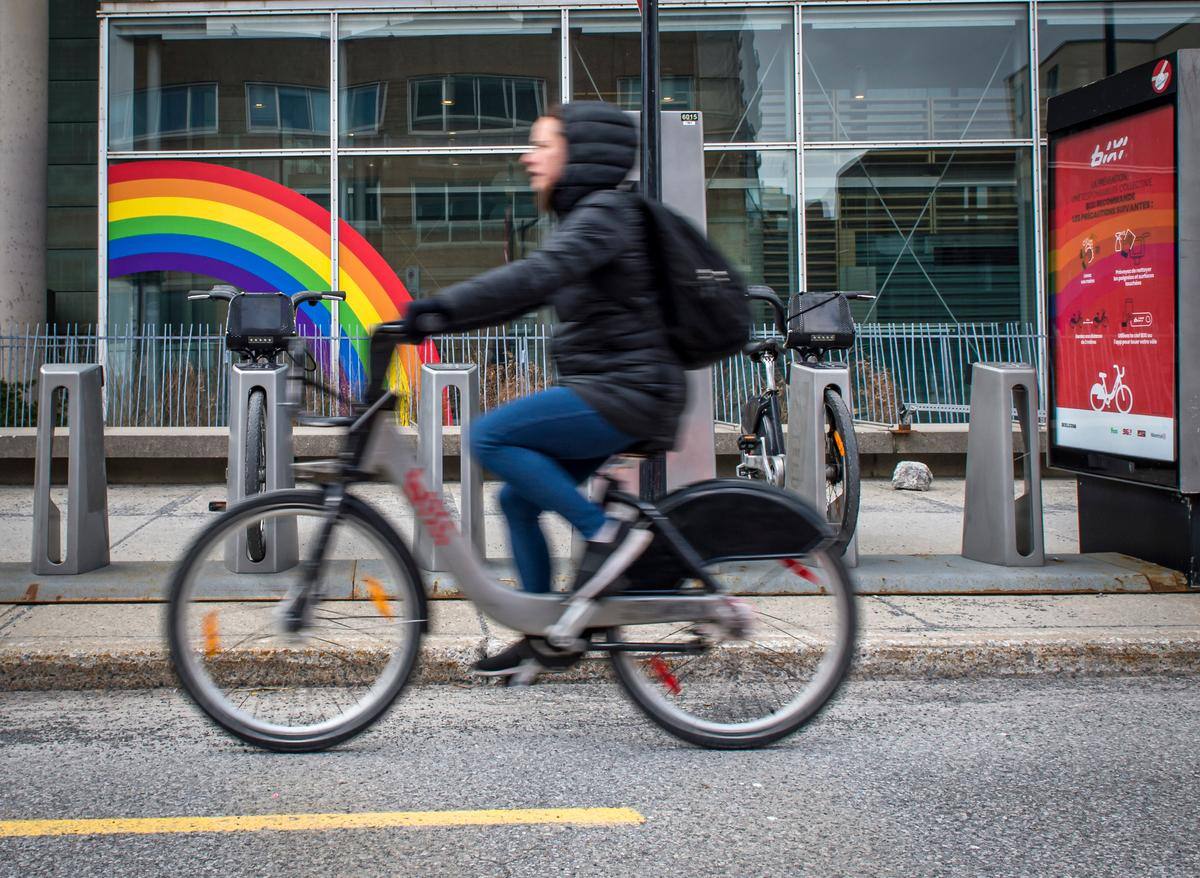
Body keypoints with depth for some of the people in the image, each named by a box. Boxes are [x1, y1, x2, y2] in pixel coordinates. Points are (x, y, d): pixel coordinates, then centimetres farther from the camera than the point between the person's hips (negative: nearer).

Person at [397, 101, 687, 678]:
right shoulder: (582, 219, 19)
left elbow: (534, 276, -28)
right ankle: (542, 635, 18)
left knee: (490, 436, -18)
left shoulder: (606, 212, -12)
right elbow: (524, 293, 17)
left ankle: (606, 533, -12)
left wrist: (438, 306, -32)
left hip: (627, 392, -10)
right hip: (607, 392, 10)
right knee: (517, 497, 10)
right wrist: (433, 318, 9)